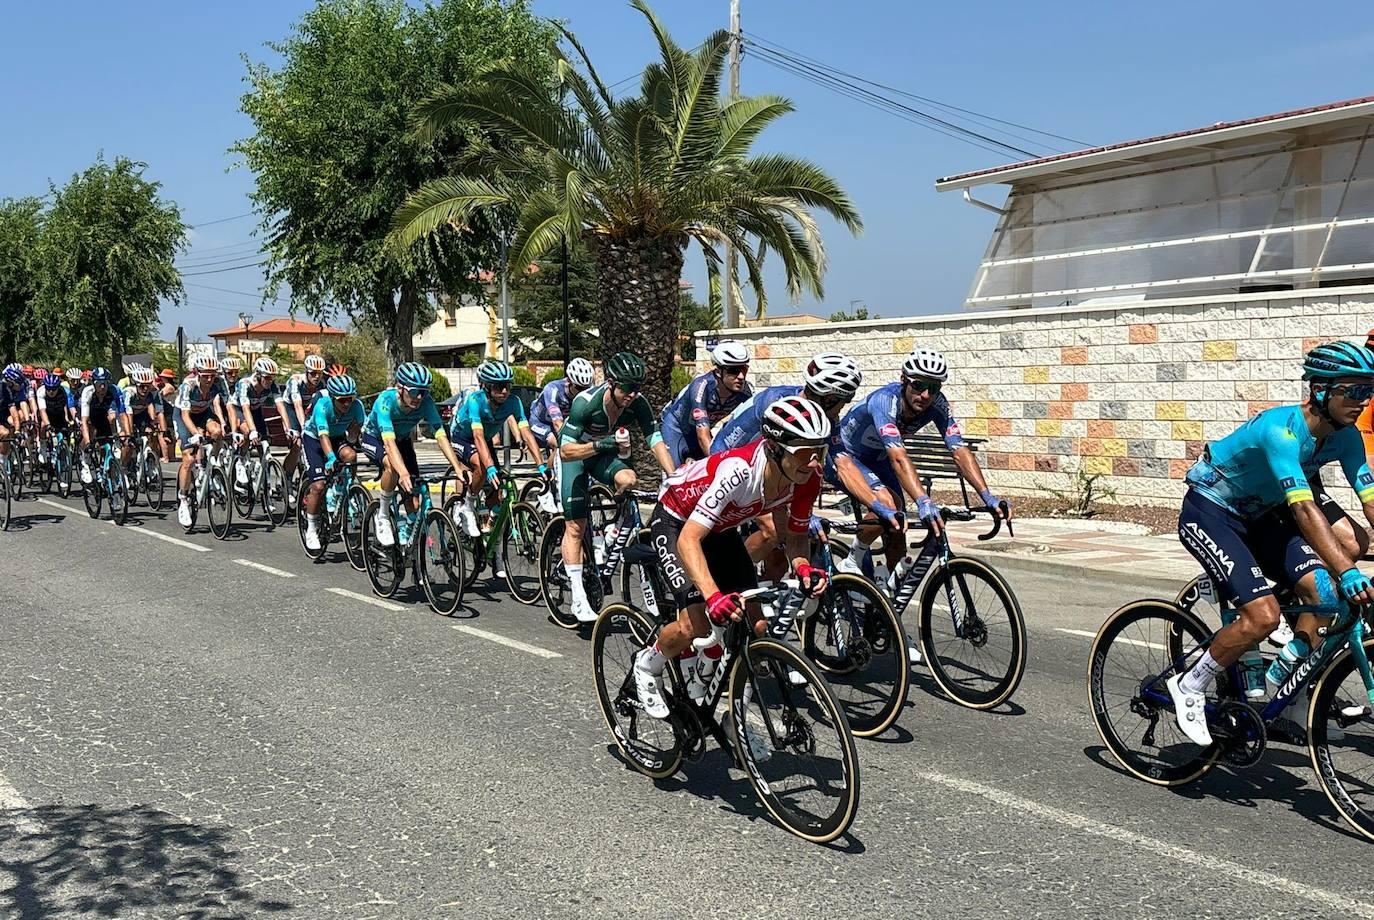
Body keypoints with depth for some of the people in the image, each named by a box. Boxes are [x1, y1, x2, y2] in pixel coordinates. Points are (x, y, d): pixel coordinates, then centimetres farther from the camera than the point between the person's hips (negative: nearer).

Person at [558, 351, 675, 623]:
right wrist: (603, 443, -50)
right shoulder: (586, 402, -34)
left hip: (605, 453, 4)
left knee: (628, 480, -30)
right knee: (575, 526, -10)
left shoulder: (637, 403, -23)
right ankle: (579, 599, -7)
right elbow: (566, 451, -36)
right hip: (574, 453, -3)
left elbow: (656, 441, -25)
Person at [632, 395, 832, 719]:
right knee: (696, 625, -21)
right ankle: (648, 665, 11)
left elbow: (796, 535, -6)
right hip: (675, 522, -6)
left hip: (721, 529, 6)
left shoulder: (807, 479, -22)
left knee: (756, 626, -6)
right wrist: (713, 596, -59)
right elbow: (689, 539, -45)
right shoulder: (740, 470, -41)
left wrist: (803, 566, -30)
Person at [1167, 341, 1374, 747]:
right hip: (1208, 513, -8)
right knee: (1262, 614, -22)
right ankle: (1189, 688, -1)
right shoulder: (1281, 429, -30)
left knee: (1324, 591, -9)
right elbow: (1305, 510, -39)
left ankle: (1294, 712, 4)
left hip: (1257, 517, 8)